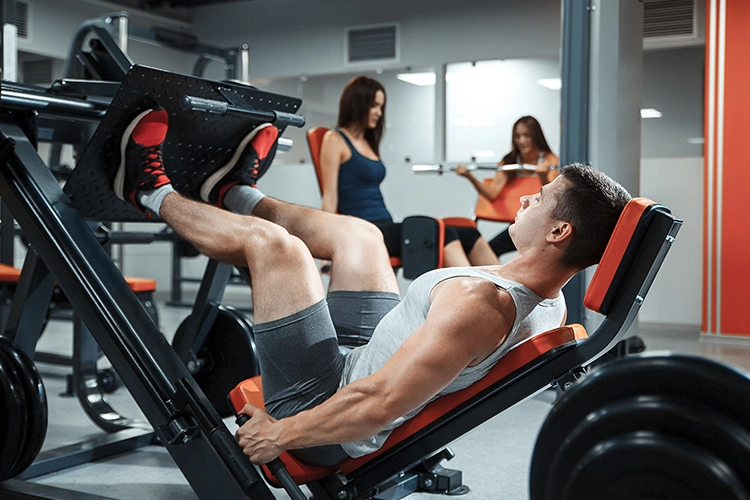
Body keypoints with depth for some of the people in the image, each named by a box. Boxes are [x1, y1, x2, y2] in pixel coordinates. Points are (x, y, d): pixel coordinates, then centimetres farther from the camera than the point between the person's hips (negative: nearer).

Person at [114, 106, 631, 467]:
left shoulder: (479, 302, -35)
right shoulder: (552, 306, -5)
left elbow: (380, 404, -36)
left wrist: (279, 434, -21)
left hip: (324, 411, -8)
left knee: (271, 242, -11)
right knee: (359, 234, 15)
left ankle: (155, 194, 17)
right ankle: (236, 193, 37)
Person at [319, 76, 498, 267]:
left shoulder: (368, 142, 23)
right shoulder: (334, 140, 1)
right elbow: (330, 198, -5)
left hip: (385, 227, 8)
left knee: (469, 236, -8)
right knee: (443, 235, -26)